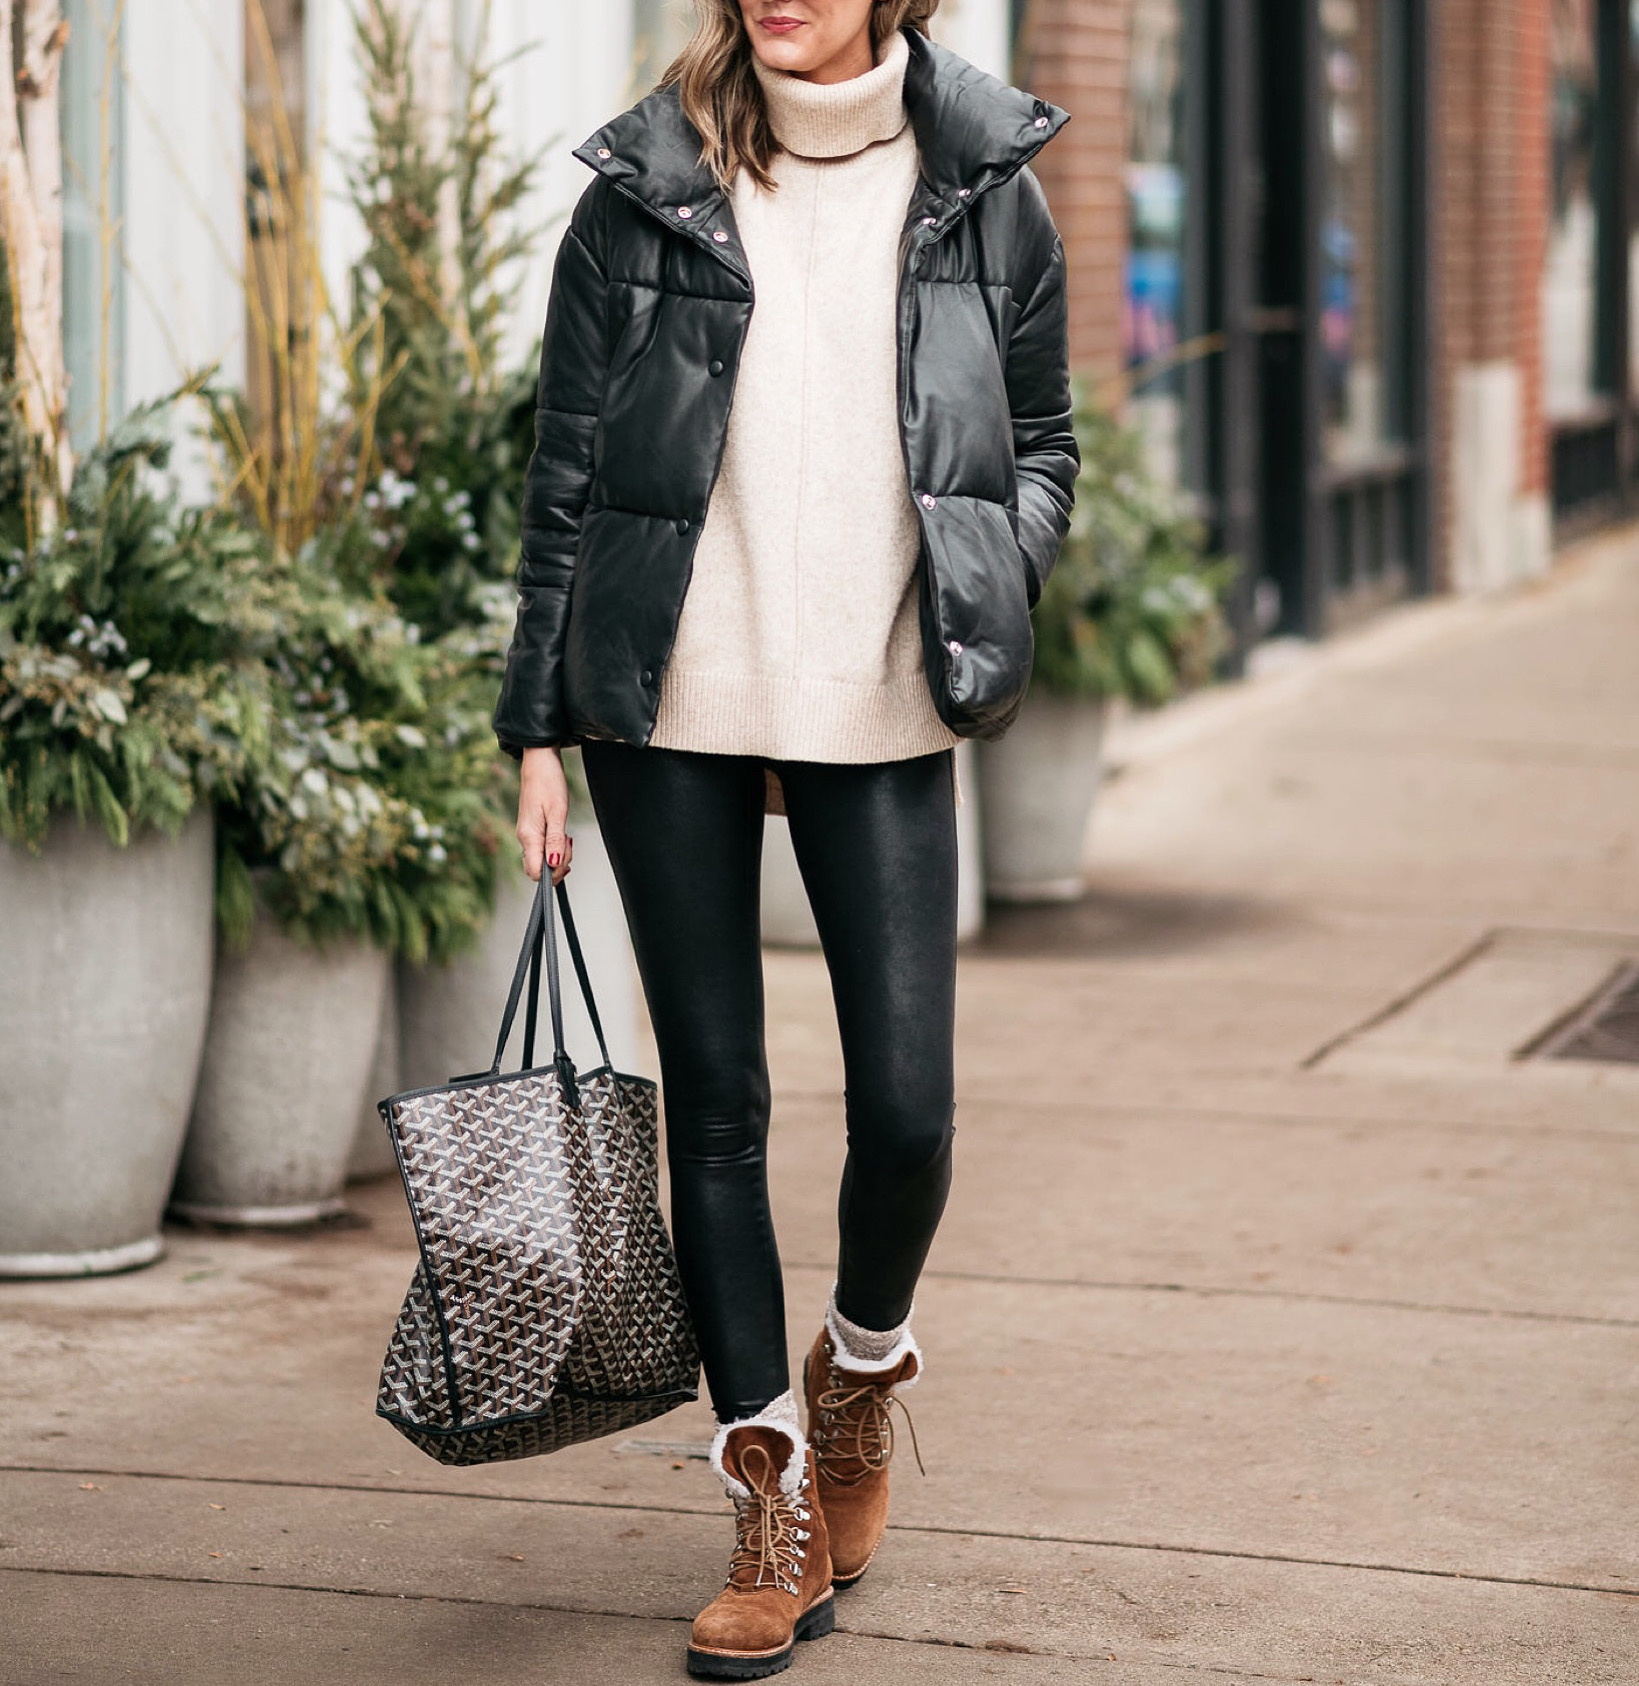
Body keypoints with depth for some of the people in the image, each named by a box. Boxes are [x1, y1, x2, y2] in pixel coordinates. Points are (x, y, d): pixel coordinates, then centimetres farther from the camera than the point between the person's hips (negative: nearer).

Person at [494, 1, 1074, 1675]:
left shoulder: (982, 189, 3)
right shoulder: (645, 195, 1)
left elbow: (1042, 443, 14)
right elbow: (565, 477, 4)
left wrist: (984, 598, -5)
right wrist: (540, 732, 2)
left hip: (879, 717, 0)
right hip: (671, 713, 0)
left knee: (907, 1110, -5)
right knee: (715, 1107, 3)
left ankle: (861, 1366, 28)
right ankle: (778, 1494, 16)